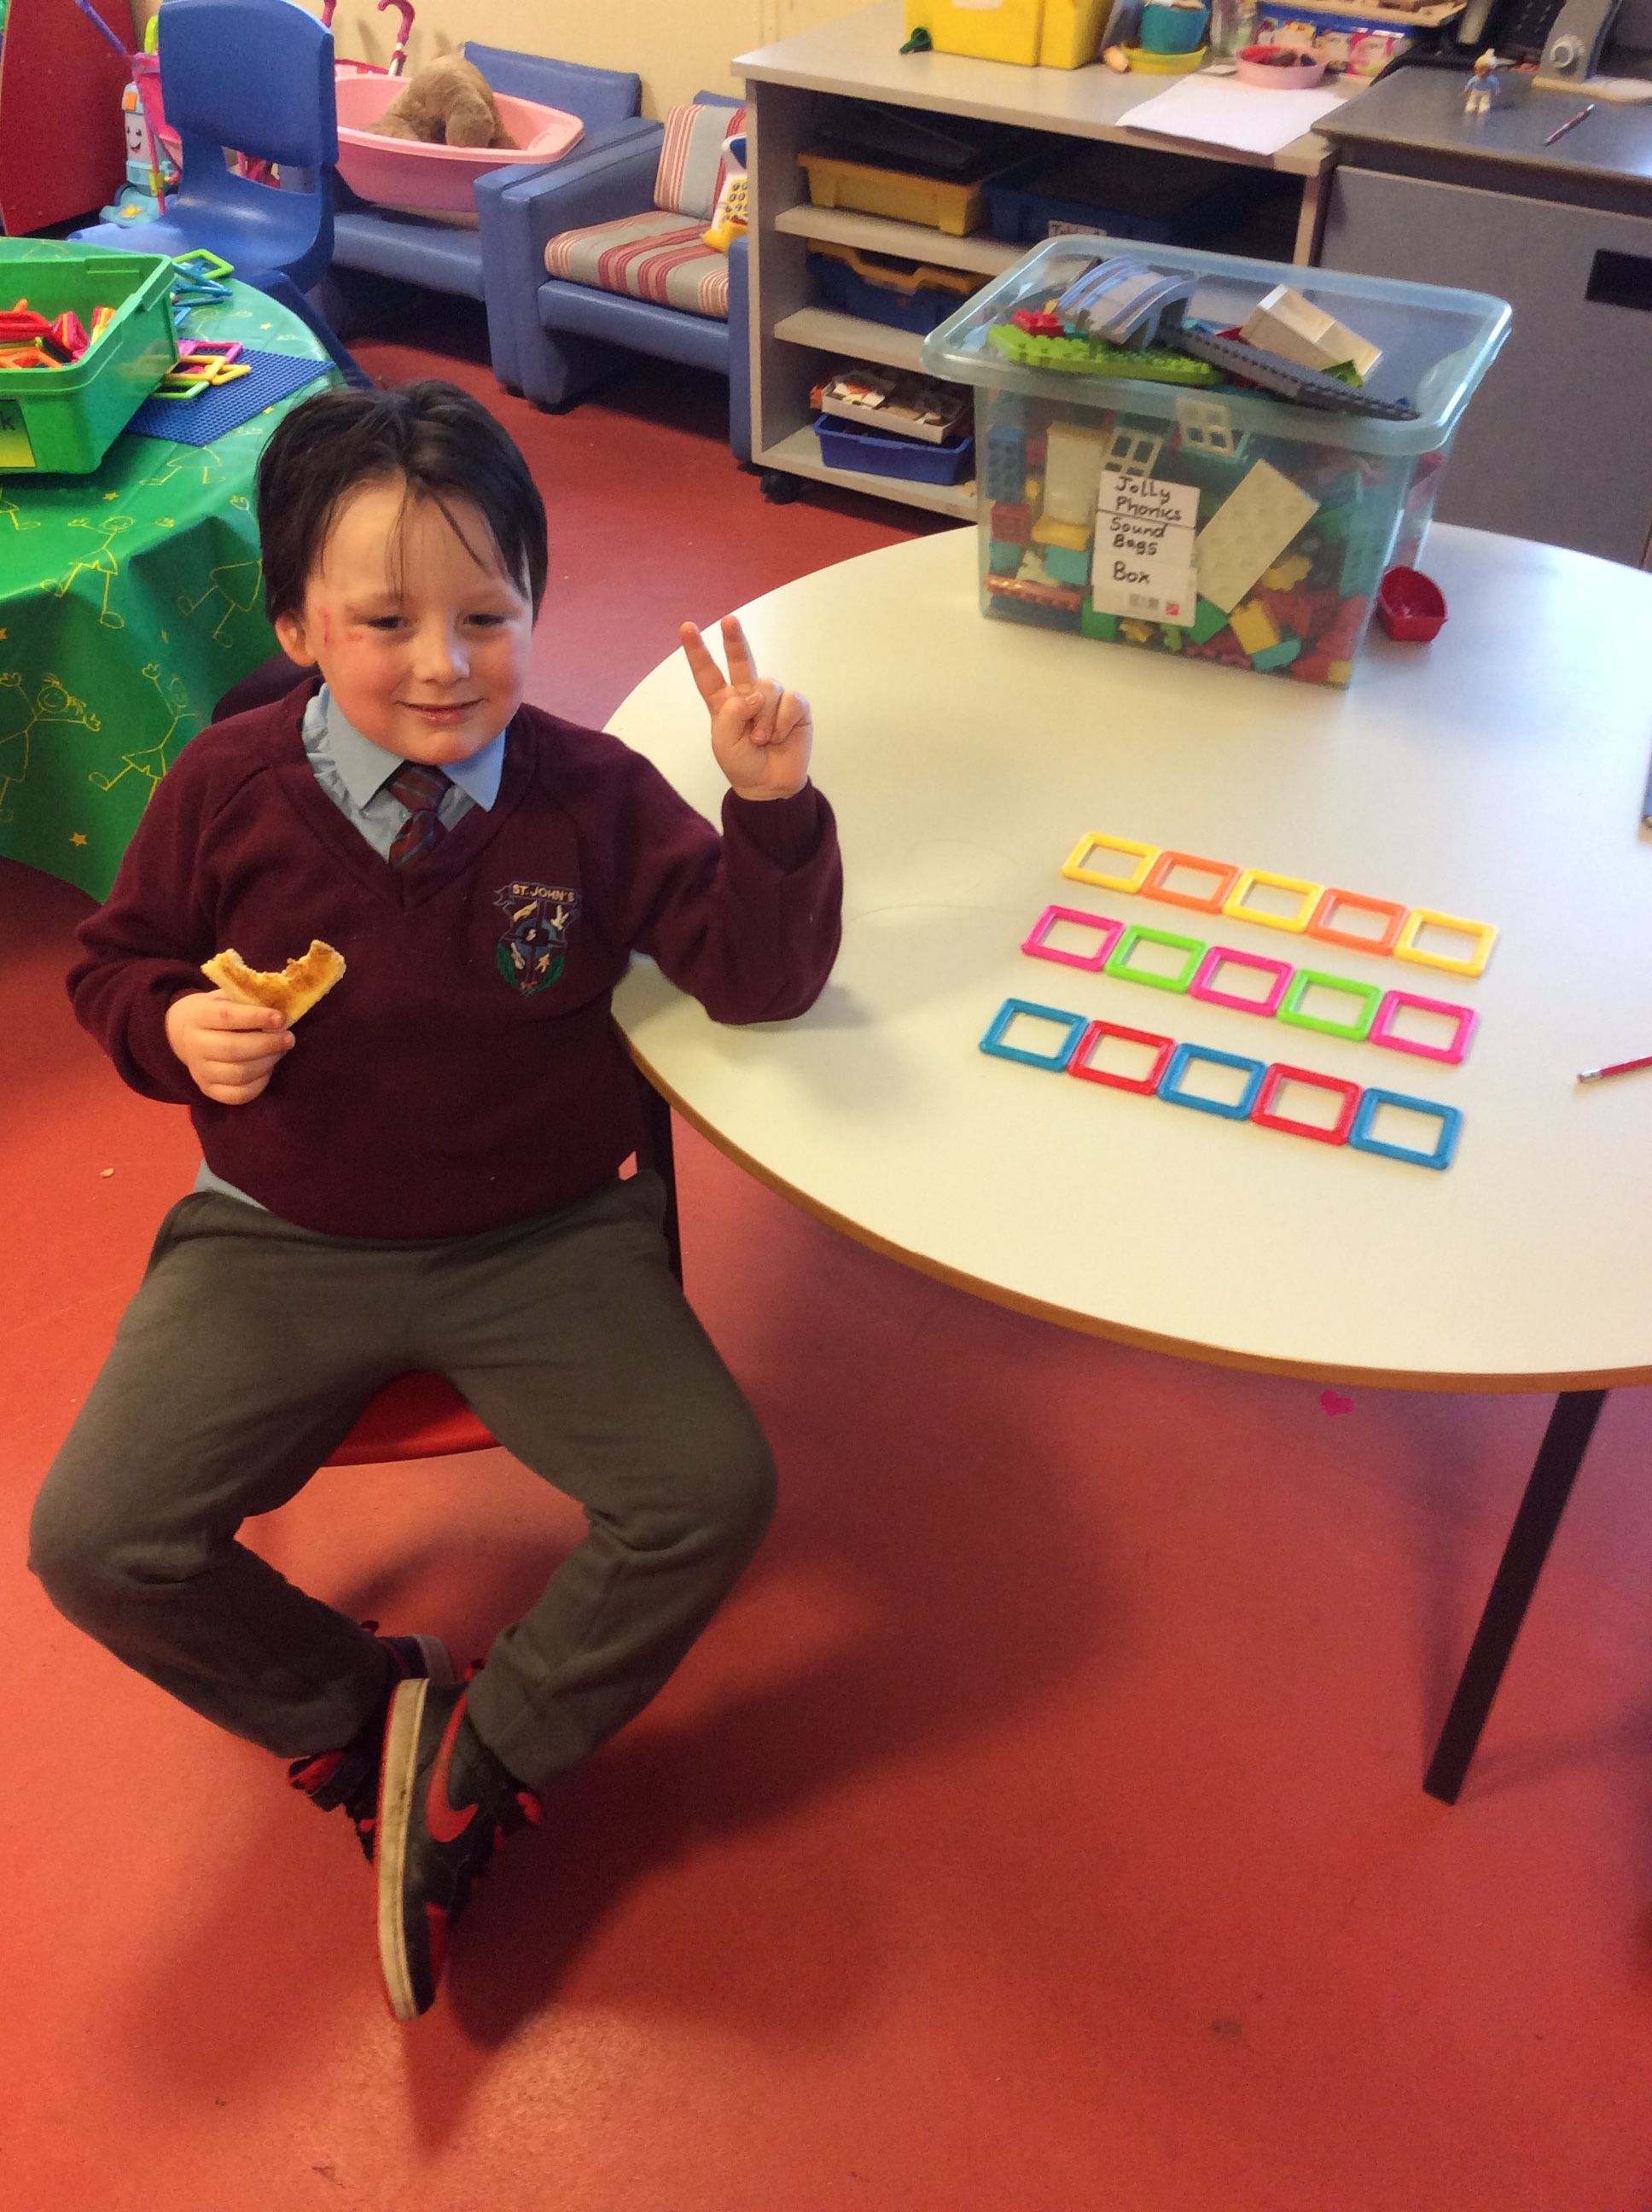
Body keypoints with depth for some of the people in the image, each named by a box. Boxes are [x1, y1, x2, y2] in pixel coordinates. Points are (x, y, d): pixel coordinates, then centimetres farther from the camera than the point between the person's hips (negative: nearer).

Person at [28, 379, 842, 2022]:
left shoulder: (589, 795, -9)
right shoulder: (227, 792, -8)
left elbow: (758, 976, -10)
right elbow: (113, 963, 7)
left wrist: (771, 807, -27)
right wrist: (174, 1028, -15)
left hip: (542, 1238, 0)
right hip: (278, 1242, 1)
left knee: (711, 1491, -18)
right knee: (92, 1543, -12)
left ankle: (483, 1761, 5)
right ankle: (356, 1706, 14)